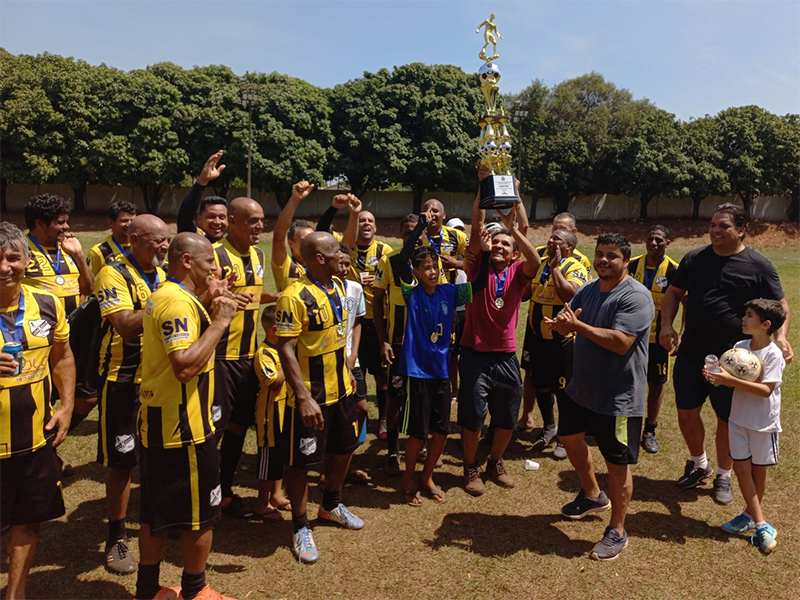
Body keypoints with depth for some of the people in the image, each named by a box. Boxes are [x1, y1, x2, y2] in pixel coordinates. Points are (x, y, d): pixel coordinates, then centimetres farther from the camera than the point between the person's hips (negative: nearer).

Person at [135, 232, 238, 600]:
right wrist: (220, 321, -23)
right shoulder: (179, 301, -21)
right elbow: (185, 366, -30)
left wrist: (207, 304, 8)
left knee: (156, 513, 19)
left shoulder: (164, 295, 12)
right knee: (201, 514, 7)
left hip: (155, 425, 10)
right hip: (183, 430, -10)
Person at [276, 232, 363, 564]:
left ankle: (331, 505, 45)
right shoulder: (295, 296, -22)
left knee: (343, 448, 21)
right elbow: (286, 349, -23)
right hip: (310, 396, -8)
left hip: (340, 389, 8)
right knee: (302, 461, 5)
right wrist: (304, 398, -27)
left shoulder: (337, 286, 4)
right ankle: (300, 527, 26)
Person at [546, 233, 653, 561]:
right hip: (580, 388, 9)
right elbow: (566, 323, 6)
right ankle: (592, 495, 48)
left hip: (619, 397, -8)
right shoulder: (588, 289, 6)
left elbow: (621, 342, -30)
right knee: (570, 437, 25)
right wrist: (560, 323, -19)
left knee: (617, 463, 3)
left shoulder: (635, 296, -20)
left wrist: (578, 325, -27)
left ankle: (616, 532, 22)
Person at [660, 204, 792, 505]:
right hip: (690, 355, 3)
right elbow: (673, 292, 9)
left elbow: (780, 304, -1)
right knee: (687, 414, 10)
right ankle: (699, 464, 36)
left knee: (726, 420, 9)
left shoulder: (759, 266, -6)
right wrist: (667, 325, -6)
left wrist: (781, 336, -19)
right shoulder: (694, 258, 2)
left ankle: (723, 476, 31)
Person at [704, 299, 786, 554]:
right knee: (741, 467, 1)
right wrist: (718, 376, -16)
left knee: (758, 469, 10)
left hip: (763, 422, -5)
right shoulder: (739, 347, 0)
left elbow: (765, 390, -25)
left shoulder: (773, 354, -17)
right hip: (739, 418, 5)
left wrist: (731, 379, -32)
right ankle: (760, 524, 10)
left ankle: (750, 515, 29)